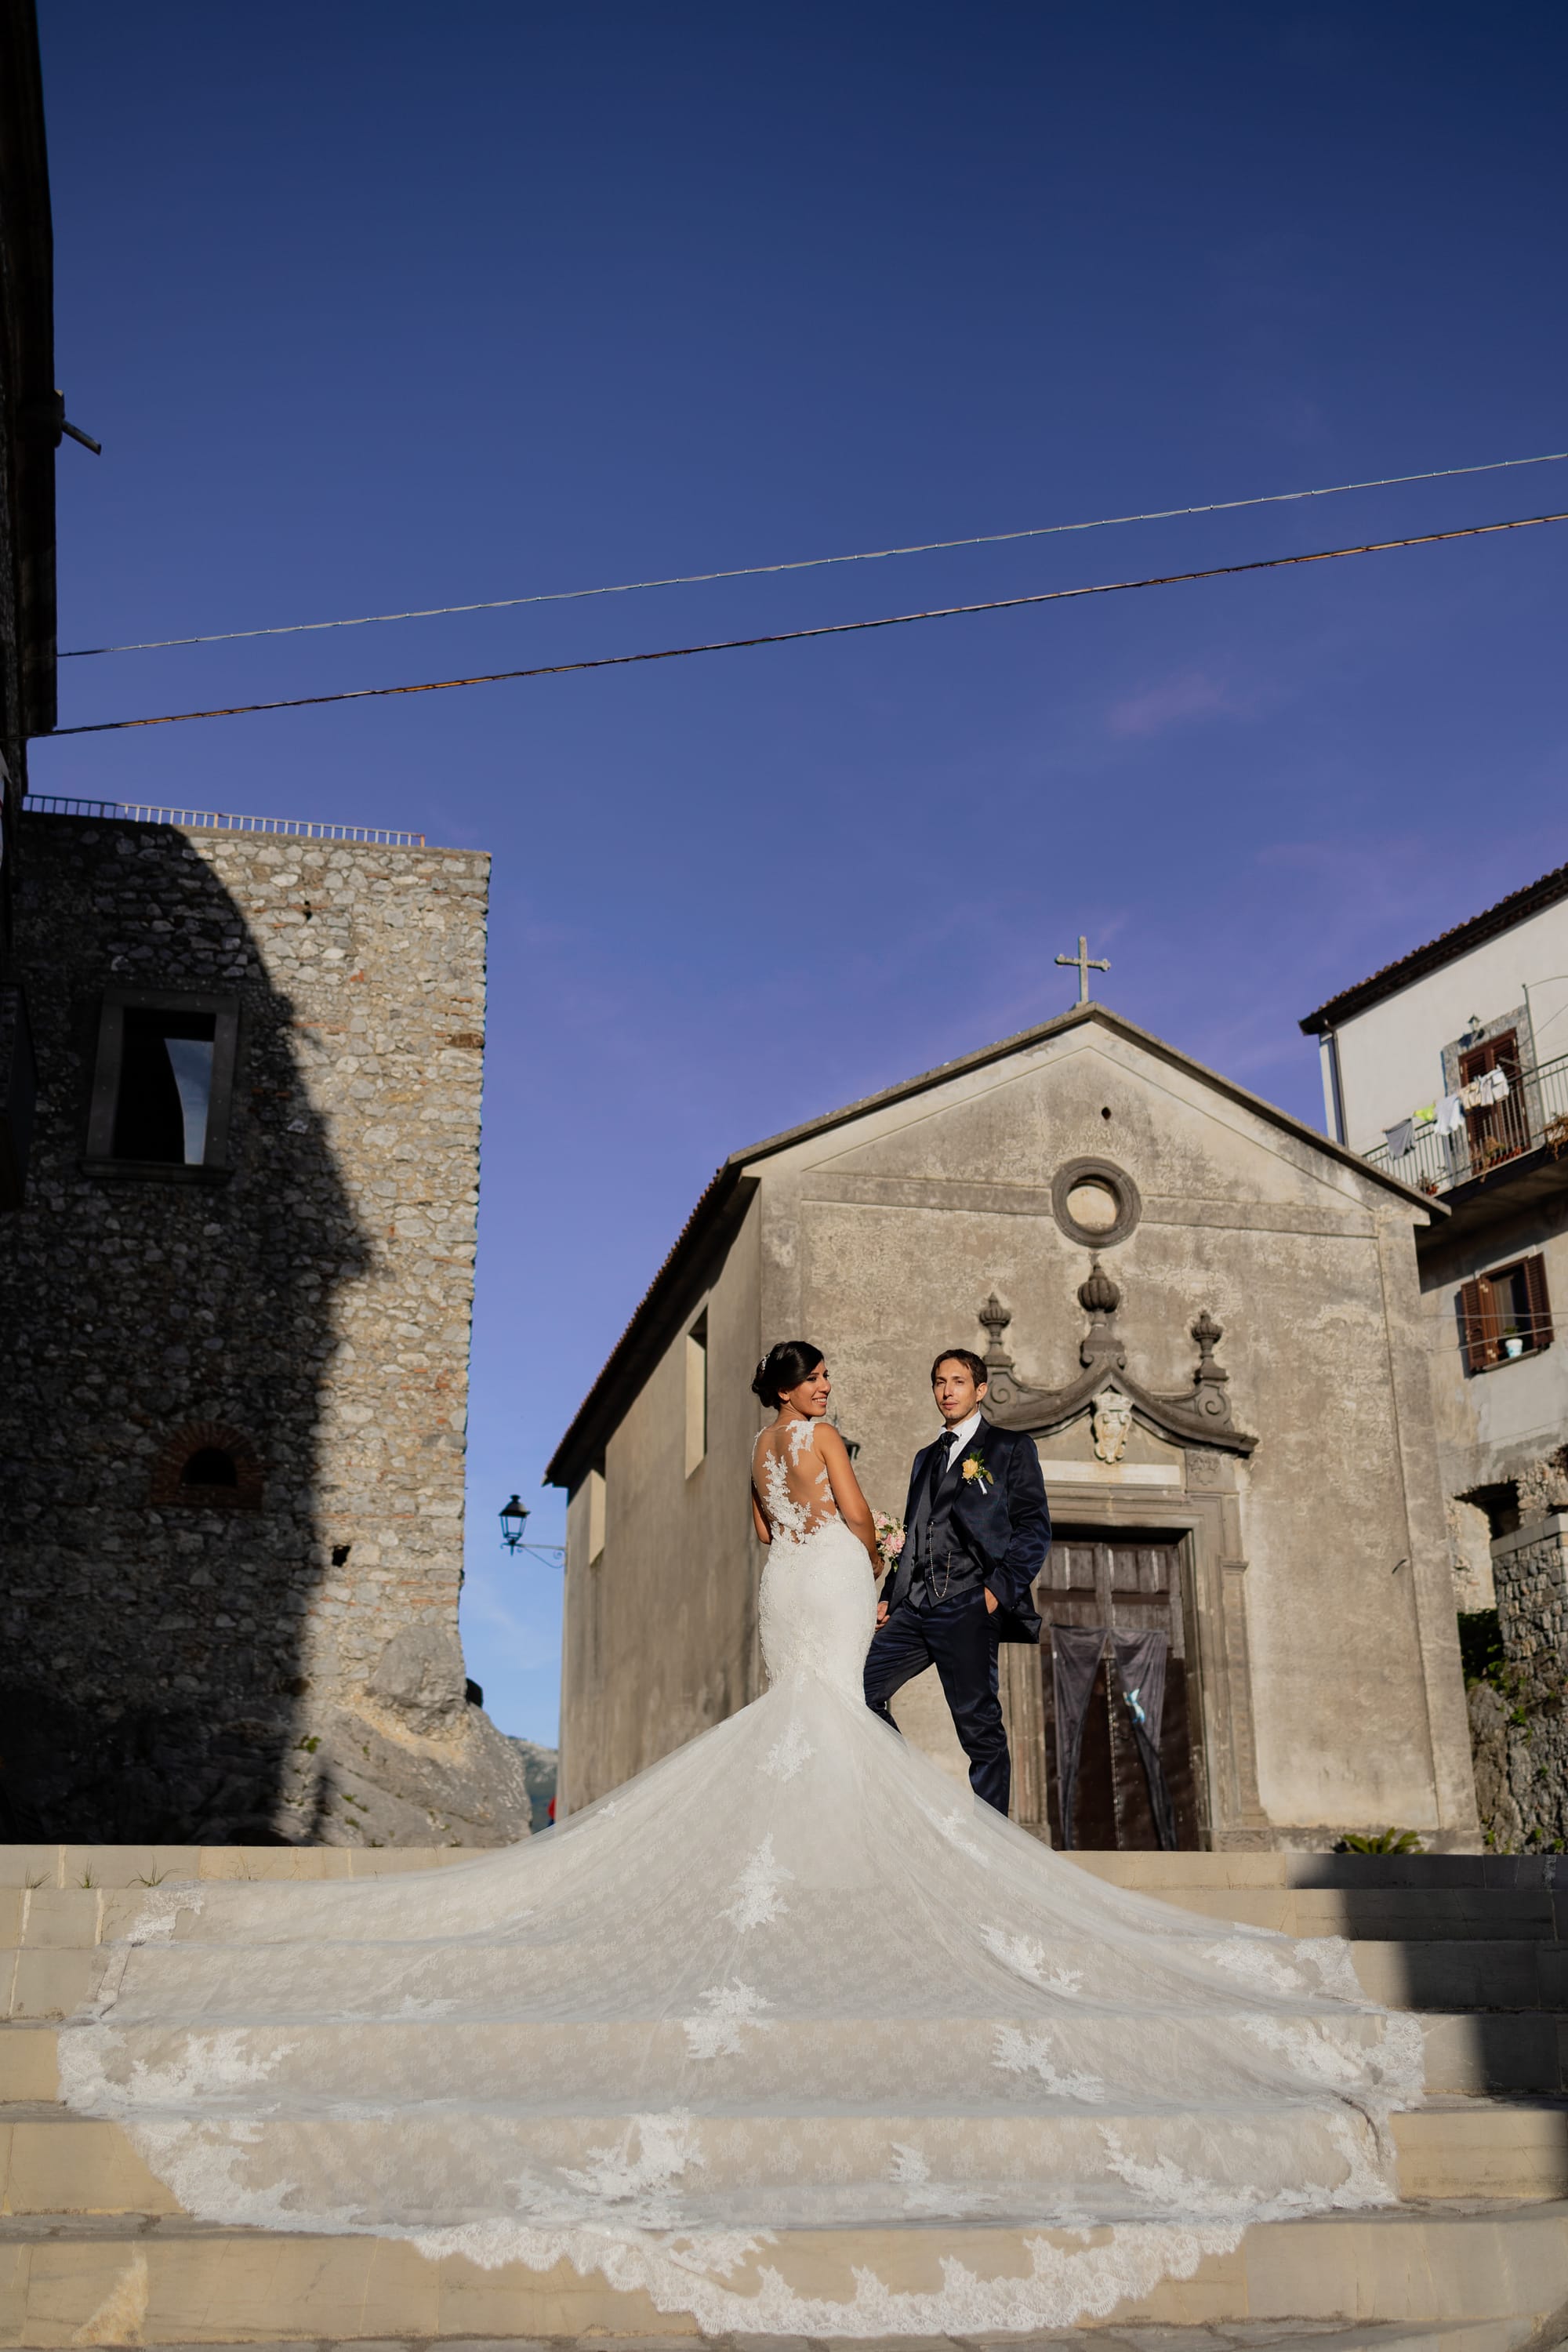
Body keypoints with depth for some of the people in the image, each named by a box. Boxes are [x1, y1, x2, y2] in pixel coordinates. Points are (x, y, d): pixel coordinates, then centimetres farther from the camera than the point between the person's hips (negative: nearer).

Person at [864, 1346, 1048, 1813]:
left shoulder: (1010, 1448, 5)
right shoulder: (926, 1457, 24)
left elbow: (1034, 1528, -2)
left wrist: (999, 1588, -13)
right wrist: (889, 1596, 13)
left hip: (968, 1607, -6)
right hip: (915, 1607, 6)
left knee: (980, 1728, -4)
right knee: (860, 1692, 0)